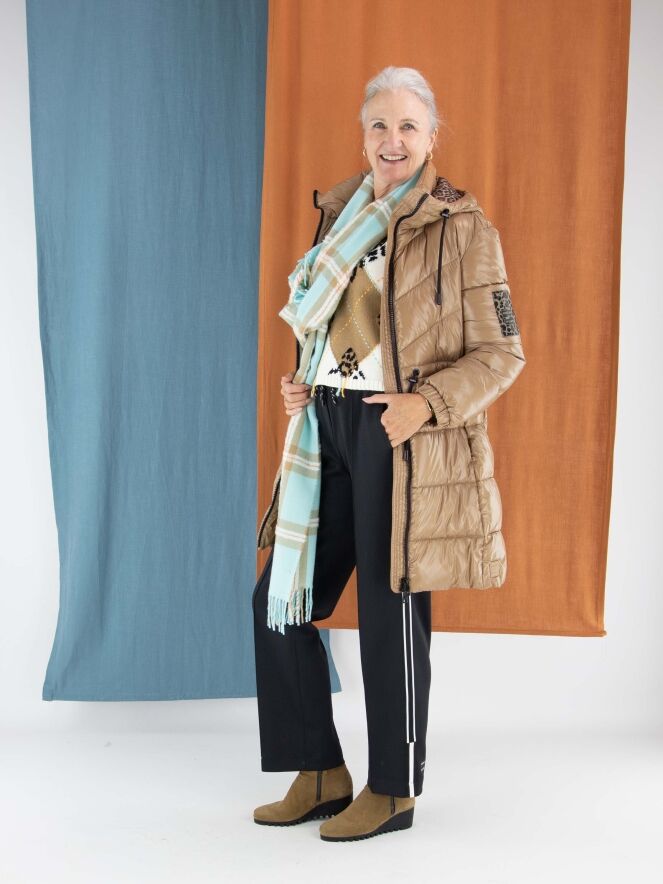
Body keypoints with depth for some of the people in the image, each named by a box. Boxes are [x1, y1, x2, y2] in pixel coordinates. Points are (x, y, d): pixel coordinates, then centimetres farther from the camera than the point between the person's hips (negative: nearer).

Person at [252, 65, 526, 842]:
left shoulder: (462, 227, -6)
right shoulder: (341, 212, 13)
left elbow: (502, 354, -6)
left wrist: (425, 403, -20)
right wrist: (298, 382, 5)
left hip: (404, 439, -7)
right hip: (330, 428, 7)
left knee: (389, 611, 2)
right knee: (279, 599, 8)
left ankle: (393, 790, 20)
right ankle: (322, 776, 22)